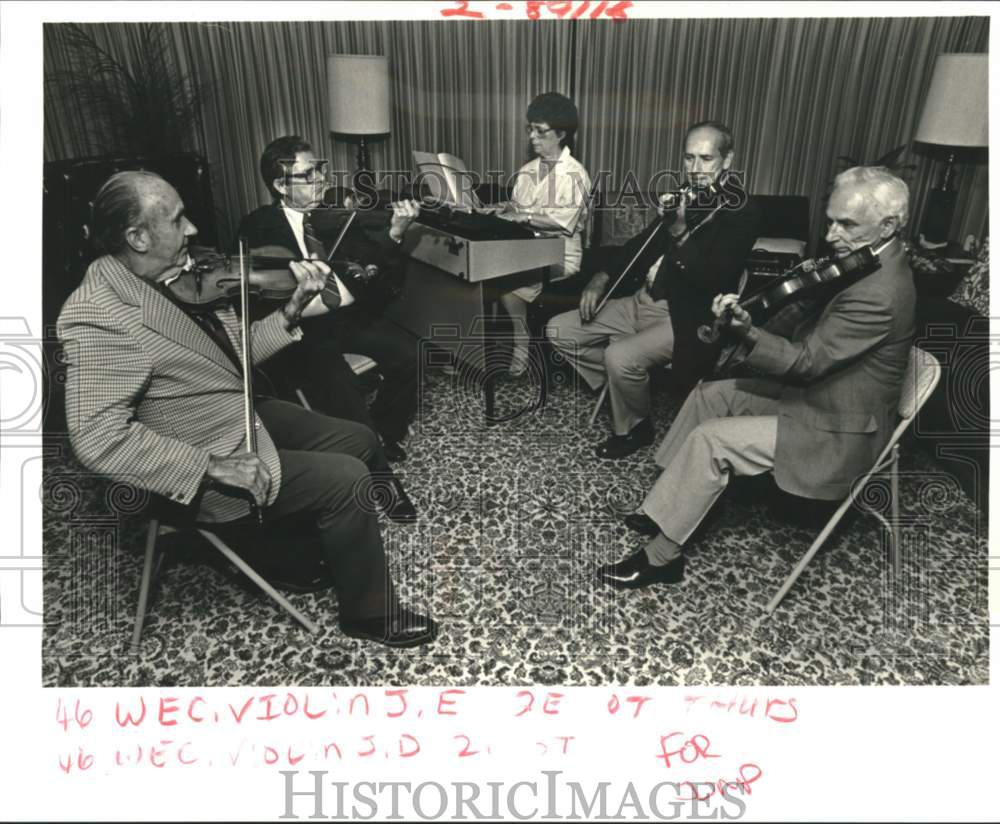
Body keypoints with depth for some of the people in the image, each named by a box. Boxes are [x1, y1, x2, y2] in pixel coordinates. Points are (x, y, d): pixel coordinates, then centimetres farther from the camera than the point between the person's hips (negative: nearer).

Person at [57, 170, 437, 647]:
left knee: (360, 441, 10)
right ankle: (371, 614, 6)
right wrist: (214, 466, -29)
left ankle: (323, 545, 31)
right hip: (198, 471, -9)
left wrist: (291, 314, -8)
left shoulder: (172, 276, 0)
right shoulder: (97, 316, -25)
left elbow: (236, 353, 6)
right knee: (348, 480, -16)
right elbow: (98, 440, -29)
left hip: (246, 415, 9)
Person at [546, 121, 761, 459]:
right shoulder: (687, 197, 11)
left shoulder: (743, 212, -12)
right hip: (643, 300, 8)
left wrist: (680, 234, -29)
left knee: (620, 356, -32)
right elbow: (645, 240, 19)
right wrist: (602, 277, 5)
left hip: (683, 317, -8)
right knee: (558, 330, 1)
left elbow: (715, 281, -21)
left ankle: (633, 428, -2)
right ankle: (620, 383, 16)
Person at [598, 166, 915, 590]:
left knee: (709, 440, -19)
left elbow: (806, 361, -27)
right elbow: (805, 317, 8)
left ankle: (660, 557, -5)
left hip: (839, 429, -10)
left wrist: (745, 330, -39)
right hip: (816, 389, 10)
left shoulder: (877, 295, -29)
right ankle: (661, 508, 12)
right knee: (709, 394, 6)